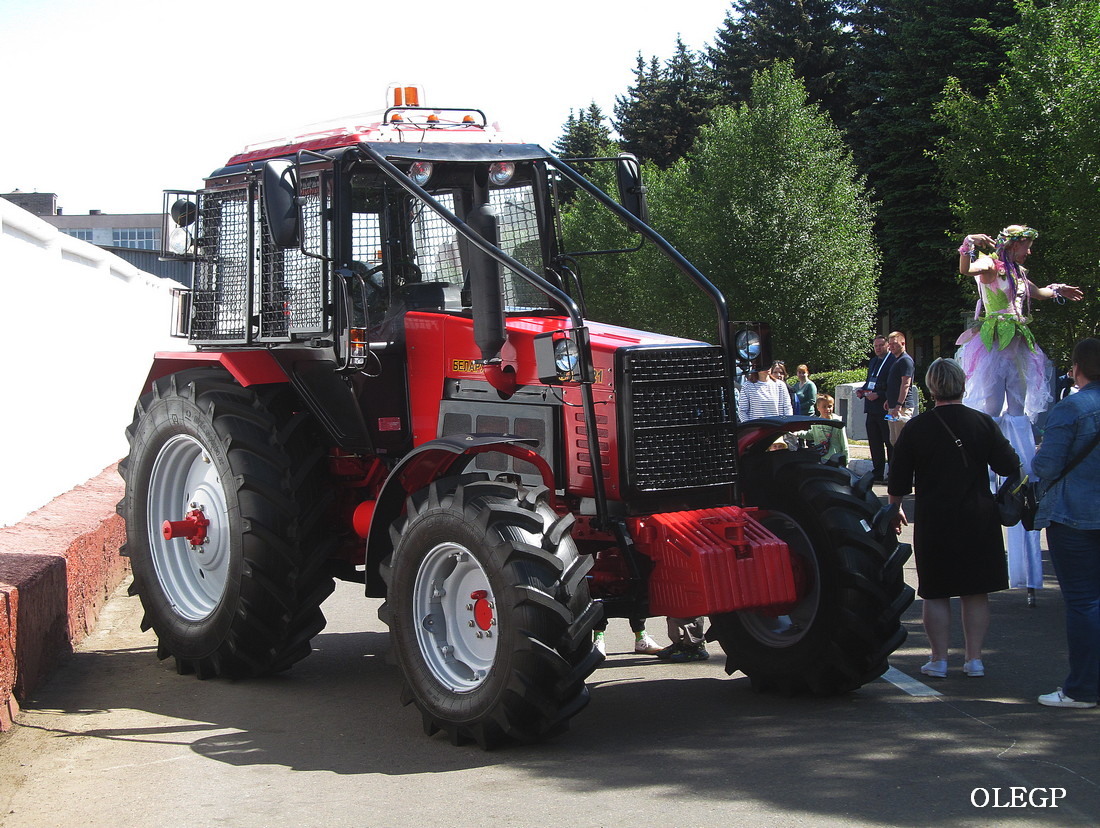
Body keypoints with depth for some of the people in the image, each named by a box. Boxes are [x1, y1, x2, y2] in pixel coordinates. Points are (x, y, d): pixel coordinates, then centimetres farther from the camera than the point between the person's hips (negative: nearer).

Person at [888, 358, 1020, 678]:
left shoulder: (915, 428, -4)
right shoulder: (983, 423, -5)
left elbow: (899, 480, 1)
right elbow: (1009, 466, -1)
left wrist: (895, 508, 18)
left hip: (934, 520, -1)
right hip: (978, 520, 1)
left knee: (936, 594, 6)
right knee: (976, 592, 9)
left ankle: (939, 659, 6)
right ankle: (974, 659, 11)